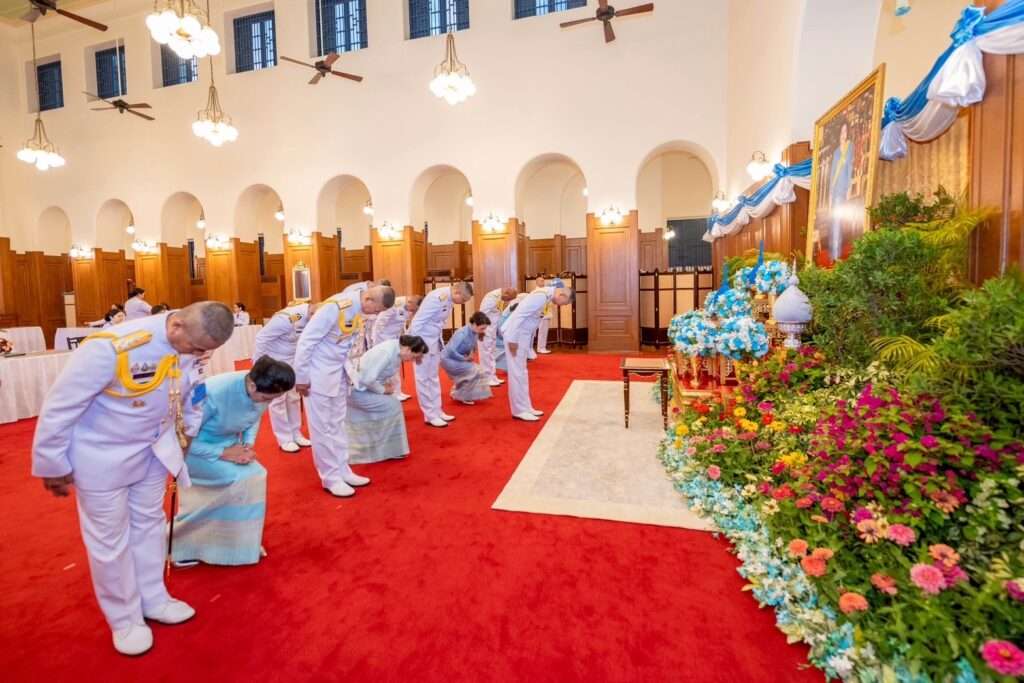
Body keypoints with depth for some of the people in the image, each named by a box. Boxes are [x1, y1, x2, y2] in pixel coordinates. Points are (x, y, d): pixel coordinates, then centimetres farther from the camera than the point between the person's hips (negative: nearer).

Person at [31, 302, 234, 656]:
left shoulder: (192, 345, -16)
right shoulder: (110, 347, -35)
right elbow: (59, 406, -21)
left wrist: (193, 438, 12)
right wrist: (53, 466, -10)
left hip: (152, 448, 5)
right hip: (101, 455, -5)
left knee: (150, 524, 19)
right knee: (110, 538, 10)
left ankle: (153, 600, 40)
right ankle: (124, 619, 32)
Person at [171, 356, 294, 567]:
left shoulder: (263, 391, -17)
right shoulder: (214, 394, -34)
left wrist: (248, 445, -12)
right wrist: (223, 453, -27)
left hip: (228, 443, 6)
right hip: (194, 448, -6)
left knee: (255, 477, -11)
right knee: (242, 479, -21)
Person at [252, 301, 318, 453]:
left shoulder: (310, 318, -11)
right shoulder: (287, 319, -32)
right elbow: (261, 338, -25)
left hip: (291, 359, 7)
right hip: (273, 360, -7)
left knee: (294, 398, 12)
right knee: (277, 400, 2)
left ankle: (296, 434, 24)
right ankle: (284, 439, 13)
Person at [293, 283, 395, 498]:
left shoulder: (360, 310, -2)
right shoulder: (335, 307, -26)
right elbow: (306, 340, -21)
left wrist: (350, 370, 7)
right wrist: (301, 377, -16)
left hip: (338, 371, 8)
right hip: (318, 372, -8)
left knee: (337, 424, 15)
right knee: (322, 427, 3)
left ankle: (342, 470, 26)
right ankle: (330, 478, 15)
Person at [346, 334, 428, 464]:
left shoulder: (397, 350, -2)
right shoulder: (386, 352, -30)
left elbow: (393, 377, 10)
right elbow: (367, 379, -29)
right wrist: (383, 390, -15)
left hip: (363, 386, 9)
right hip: (355, 388, -9)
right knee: (392, 406, -11)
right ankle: (389, 450, 3)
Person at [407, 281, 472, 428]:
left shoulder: (449, 299, 1)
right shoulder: (437, 298, -24)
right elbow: (417, 322, -24)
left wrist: (440, 343, 10)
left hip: (434, 341, 9)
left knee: (433, 378, 15)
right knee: (424, 379, 2)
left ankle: (437, 411, 24)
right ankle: (430, 415, 10)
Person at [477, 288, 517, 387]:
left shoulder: (501, 298, 3)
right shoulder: (491, 297, -22)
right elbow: (482, 314, -22)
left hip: (493, 330, 9)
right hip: (485, 330, -9)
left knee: (491, 354, 15)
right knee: (486, 354, -1)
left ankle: (492, 377, 24)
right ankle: (487, 379, 6)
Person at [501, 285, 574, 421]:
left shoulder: (546, 295, 8)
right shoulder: (541, 296, -21)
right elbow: (519, 314, -25)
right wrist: (512, 340, -23)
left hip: (523, 335, 10)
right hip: (515, 335, -10)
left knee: (522, 373, 14)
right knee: (517, 373, -3)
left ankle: (525, 407, 23)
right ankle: (519, 410, 5)